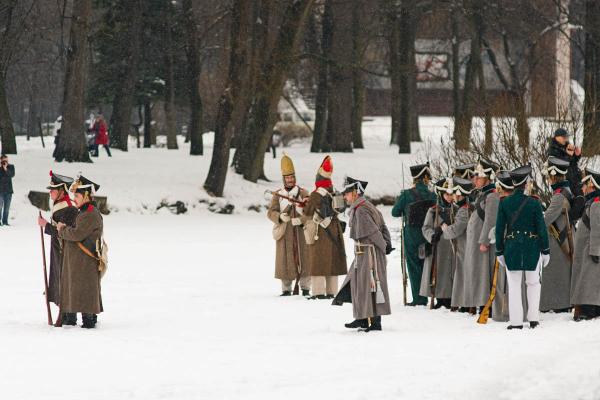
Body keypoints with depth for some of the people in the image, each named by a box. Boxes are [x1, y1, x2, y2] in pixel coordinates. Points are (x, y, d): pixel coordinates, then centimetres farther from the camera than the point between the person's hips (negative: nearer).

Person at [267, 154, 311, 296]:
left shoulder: (303, 193, 6)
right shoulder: (278, 195, 10)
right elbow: (271, 212, 3)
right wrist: (280, 217, -19)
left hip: (301, 231, -1)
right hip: (284, 231, 1)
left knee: (303, 258, -2)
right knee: (285, 259, -1)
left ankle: (305, 287, 5)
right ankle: (286, 289, 5)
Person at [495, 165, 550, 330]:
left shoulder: (504, 203, -3)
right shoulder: (534, 203, -7)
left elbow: (500, 228, 0)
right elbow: (542, 228, -6)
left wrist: (499, 251, 8)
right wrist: (545, 251, 3)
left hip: (512, 248, 1)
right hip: (532, 248, -1)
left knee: (514, 286, 6)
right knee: (533, 283, 16)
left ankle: (516, 322, 4)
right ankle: (533, 318, 15)